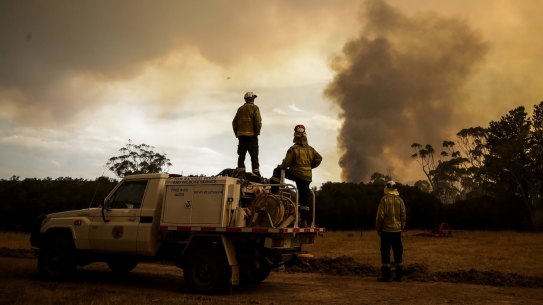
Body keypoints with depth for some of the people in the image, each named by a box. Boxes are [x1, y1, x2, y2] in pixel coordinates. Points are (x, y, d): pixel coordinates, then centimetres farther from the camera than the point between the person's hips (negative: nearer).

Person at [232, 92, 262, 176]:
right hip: (251, 135, -5)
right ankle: (256, 173, -6)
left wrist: (237, 134, 16)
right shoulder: (254, 108, -2)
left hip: (241, 135, 5)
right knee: (254, 155, -3)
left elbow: (234, 122, 13)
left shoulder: (240, 109, 15)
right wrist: (257, 133, -4)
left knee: (241, 155, 8)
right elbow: (258, 122, -13)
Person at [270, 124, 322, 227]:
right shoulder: (310, 149, 8)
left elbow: (286, 163, -11)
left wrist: (280, 167, 10)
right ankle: (304, 220, 13)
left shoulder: (293, 149, -8)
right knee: (304, 196, 11)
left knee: (277, 171, 12)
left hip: (296, 174, -5)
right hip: (307, 177, 5)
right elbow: (319, 158, 13)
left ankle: (274, 192, 3)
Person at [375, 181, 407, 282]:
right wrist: (401, 227, 17)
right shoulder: (399, 200, 4)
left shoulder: (384, 199, -8)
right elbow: (403, 216, 7)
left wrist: (378, 228, 0)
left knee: (385, 252, 0)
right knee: (398, 252, 10)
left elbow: (380, 215, -9)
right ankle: (398, 275, 12)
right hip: (397, 230, 4)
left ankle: (386, 276, -1)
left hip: (386, 229, -4)